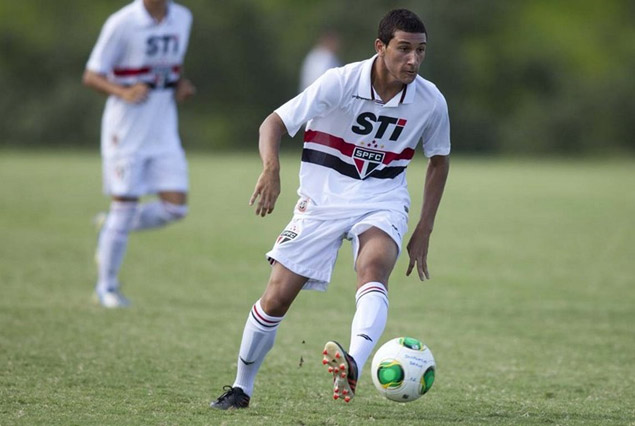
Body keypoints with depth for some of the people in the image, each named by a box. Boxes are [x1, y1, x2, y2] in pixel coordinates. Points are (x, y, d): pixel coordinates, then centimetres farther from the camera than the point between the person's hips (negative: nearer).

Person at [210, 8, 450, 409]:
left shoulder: (430, 101, -8)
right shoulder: (341, 82, -16)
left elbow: (439, 160, 10)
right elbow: (275, 122, -13)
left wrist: (423, 232, 6)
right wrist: (272, 167, -35)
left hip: (382, 203, 1)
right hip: (323, 200, 0)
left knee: (374, 270, -33)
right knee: (276, 298, -3)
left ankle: (353, 367, -55)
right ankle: (241, 388, 19)